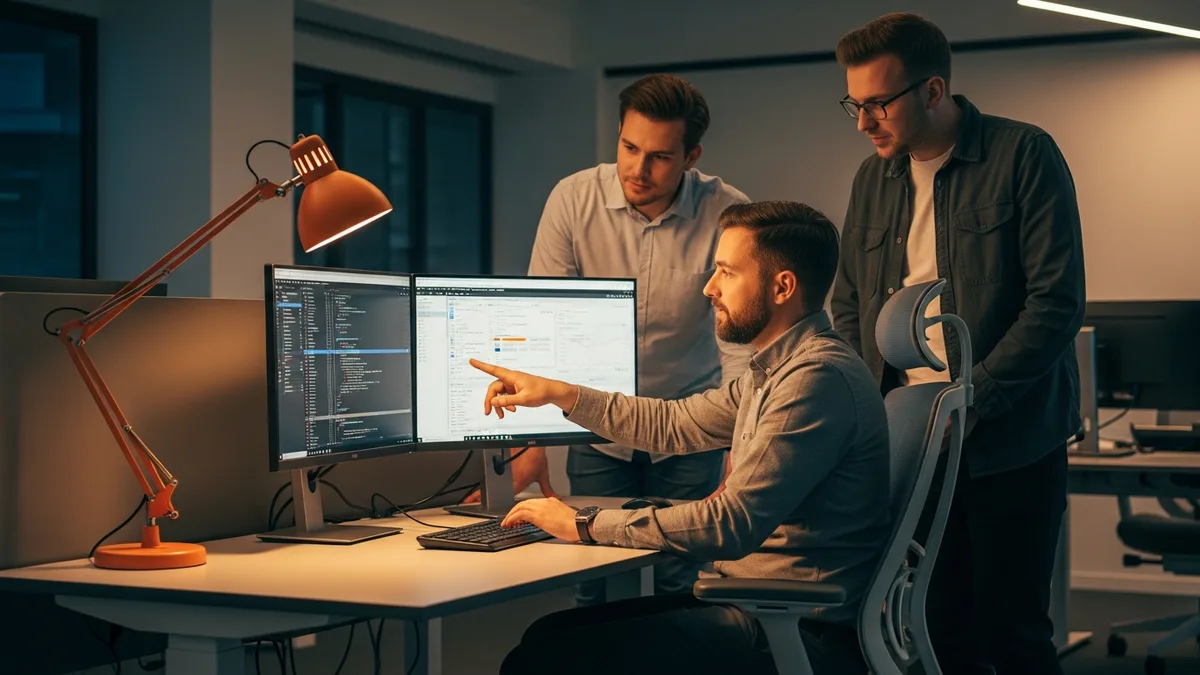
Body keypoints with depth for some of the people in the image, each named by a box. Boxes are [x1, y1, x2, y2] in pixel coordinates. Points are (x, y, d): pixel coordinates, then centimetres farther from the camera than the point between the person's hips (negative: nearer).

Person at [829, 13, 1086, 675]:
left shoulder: (1023, 155, -7)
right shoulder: (873, 178, 10)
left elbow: (1057, 303, -13)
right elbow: (848, 305, 17)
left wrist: (967, 403, -19)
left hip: (1008, 446, -4)